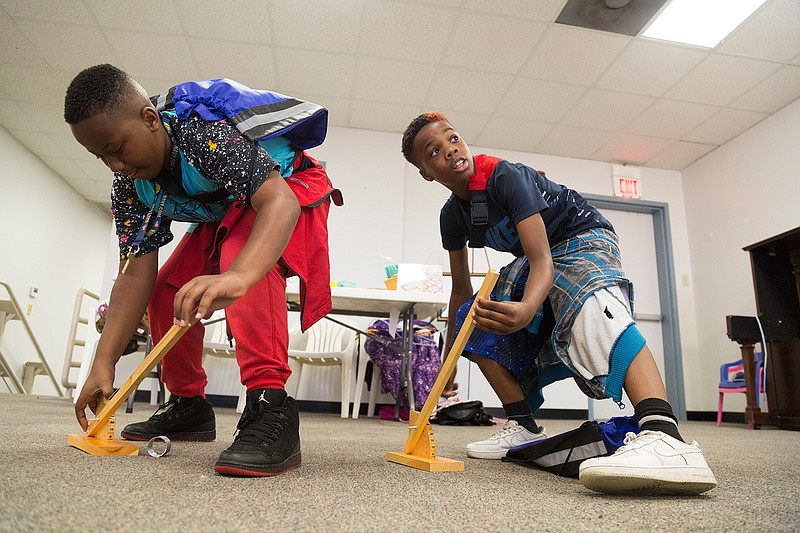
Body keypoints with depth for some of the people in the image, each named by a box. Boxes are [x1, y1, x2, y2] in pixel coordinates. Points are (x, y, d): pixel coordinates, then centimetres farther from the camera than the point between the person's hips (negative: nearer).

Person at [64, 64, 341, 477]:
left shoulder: (206, 134, -34)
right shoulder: (129, 188, -11)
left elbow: (277, 201, -48)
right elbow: (135, 275, -13)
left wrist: (235, 278, -66)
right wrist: (104, 362, -21)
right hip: (226, 213, 8)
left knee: (243, 257, -38)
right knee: (166, 290, -1)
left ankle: (271, 407, -41)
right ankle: (188, 405, 15)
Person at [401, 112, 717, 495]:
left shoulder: (505, 176, -25)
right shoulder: (452, 216, -3)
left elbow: (542, 258, -35)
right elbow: (461, 285, 5)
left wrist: (527, 309, -58)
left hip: (582, 239, -8)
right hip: (537, 258, 8)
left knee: (590, 306, -40)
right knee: (475, 323, -1)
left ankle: (666, 440, -59)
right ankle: (524, 427, 4)